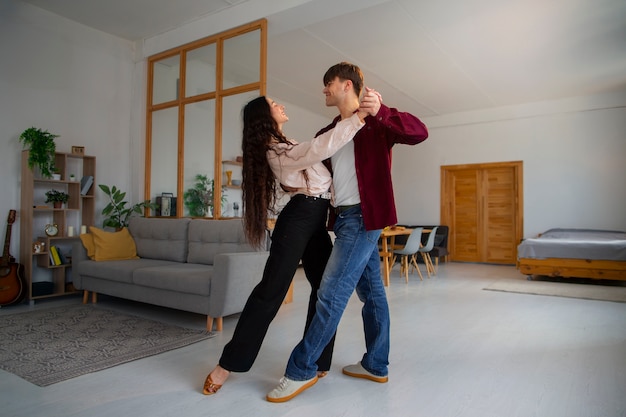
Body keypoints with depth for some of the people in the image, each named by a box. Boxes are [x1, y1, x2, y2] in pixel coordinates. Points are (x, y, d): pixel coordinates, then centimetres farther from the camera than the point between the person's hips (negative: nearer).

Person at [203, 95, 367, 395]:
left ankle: (314, 362, 17)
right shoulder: (277, 150, -13)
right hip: (299, 218, -10)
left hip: (314, 220, 10)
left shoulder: (282, 146, 20)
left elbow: (317, 150, 23)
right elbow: (321, 148, -27)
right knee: (271, 290, -8)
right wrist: (359, 117, -26)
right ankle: (226, 364, 2)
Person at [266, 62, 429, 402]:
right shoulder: (329, 132, 17)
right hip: (345, 217, 8)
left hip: (363, 217, -8)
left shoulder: (374, 122, -5)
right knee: (371, 291, 13)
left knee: (331, 294, -9)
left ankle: (301, 370, 1)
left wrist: (381, 113, -33)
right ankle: (375, 365, 23)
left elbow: (419, 132, -18)